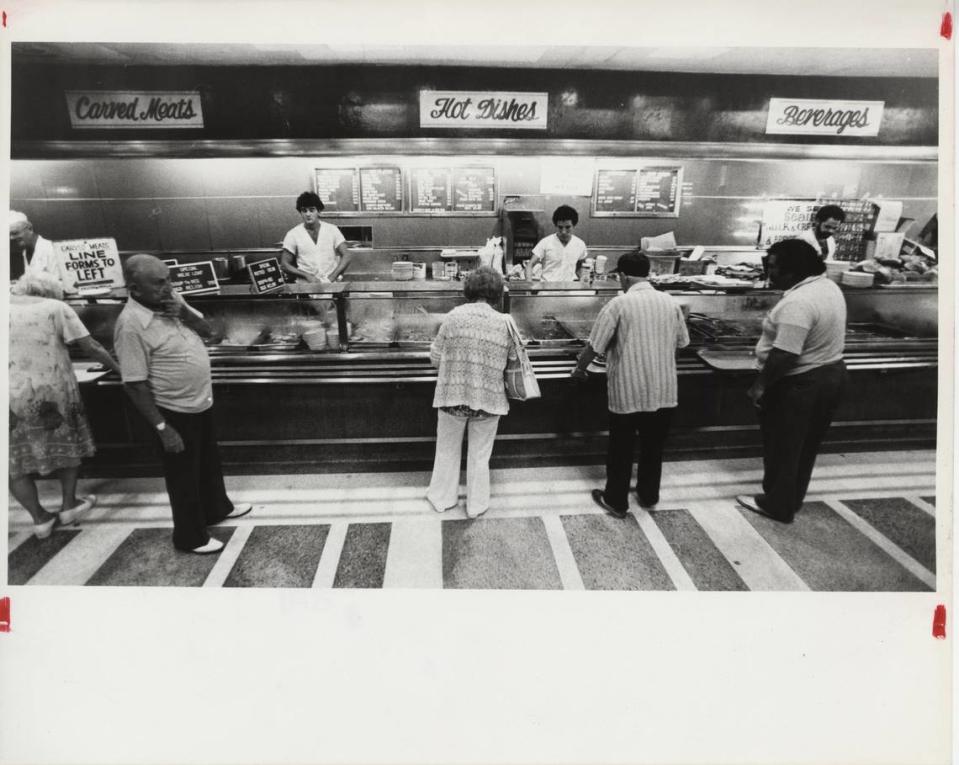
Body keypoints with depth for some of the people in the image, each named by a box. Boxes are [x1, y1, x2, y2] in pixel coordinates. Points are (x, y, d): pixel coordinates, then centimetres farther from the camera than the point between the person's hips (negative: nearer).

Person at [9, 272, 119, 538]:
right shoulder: (57, 309, -2)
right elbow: (90, 347, -6)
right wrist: (117, 367, 4)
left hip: (13, 398, 2)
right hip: (53, 392, -2)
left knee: (17, 460, 13)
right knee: (66, 444, 20)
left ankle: (40, 519, 17)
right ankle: (68, 506, 26)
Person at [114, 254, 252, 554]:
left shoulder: (172, 299, -2)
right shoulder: (131, 324, -24)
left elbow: (207, 331, 6)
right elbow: (135, 383, -22)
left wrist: (185, 314, -15)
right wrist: (162, 427, -22)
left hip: (201, 402, 8)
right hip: (175, 411, -8)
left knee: (209, 461, 25)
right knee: (184, 474, 9)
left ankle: (217, 508, 48)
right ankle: (190, 536, 28)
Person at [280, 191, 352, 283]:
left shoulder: (332, 230, 8)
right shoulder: (292, 234, 6)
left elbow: (346, 256, 2)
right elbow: (285, 264, 6)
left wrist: (332, 277, -9)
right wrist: (307, 276, -8)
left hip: (331, 283, 0)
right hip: (305, 285, 0)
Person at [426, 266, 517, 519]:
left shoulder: (454, 316, -9)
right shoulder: (505, 323, -8)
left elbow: (435, 357, -4)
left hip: (452, 396, 0)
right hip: (488, 400, 0)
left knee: (447, 451, 20)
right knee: (479, 456, 17)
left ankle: (442, 498, 36)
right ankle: (476, 505, 31)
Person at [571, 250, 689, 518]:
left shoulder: (619, 304, -13)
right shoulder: (671, 302, 1)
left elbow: (594, 346, -11)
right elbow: (682, 342, 11)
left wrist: (580, 369, 7)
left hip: (628, 392, -4)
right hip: (664, 392, 4)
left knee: (621, 449, 11)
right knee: (653, 447, 19)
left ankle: (616, 502, 23)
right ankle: (649, 497, 35)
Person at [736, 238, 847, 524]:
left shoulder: (798, 303, -28)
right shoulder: (828, 286, 5)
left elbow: (784, 355, -30)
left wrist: (760, 385, -19)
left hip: (801, 383, -10)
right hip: (830, 373, 10)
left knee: (783, 446, 6)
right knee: (804, 446, 20)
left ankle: (778, 505, 20)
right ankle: (791, 498, 35)